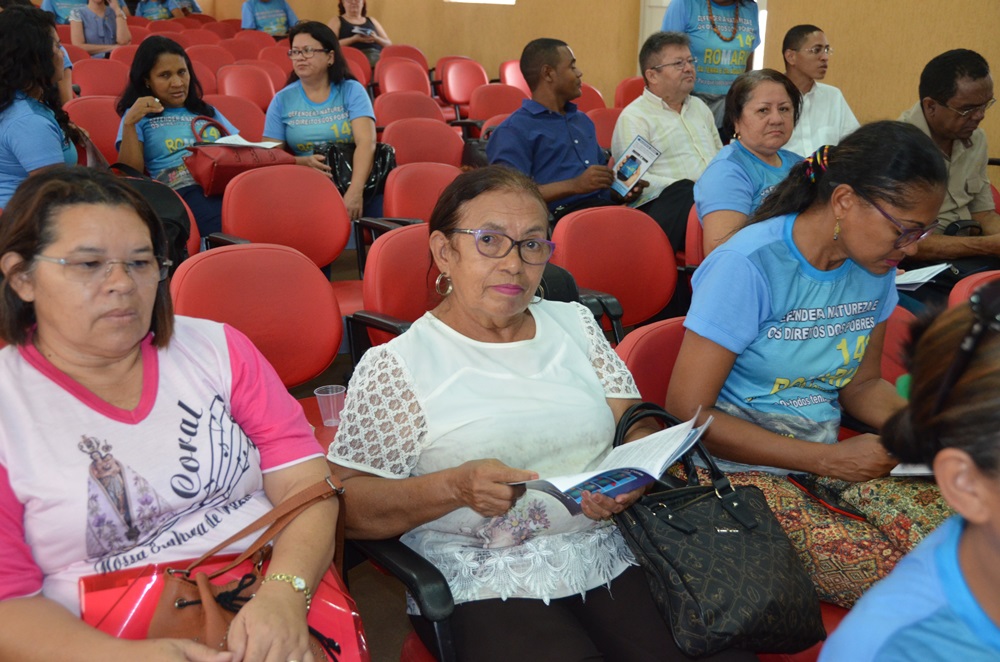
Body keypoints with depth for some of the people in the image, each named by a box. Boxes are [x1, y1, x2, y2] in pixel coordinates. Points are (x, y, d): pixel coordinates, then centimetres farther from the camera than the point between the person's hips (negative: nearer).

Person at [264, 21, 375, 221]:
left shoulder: (351, 91, 3)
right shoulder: (282, 100, 9)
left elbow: (366, 142, -12)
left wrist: (355, 191, -29)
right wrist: (302, 162, -16)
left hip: (350, 180, -1)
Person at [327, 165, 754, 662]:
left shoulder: (575, 325, 14)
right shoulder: (394, 365, -1)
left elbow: (639, 432, 12)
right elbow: (347, 504, -5)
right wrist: (456, 487, -20)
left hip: (612, 560, 4)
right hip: (483, 589, -4)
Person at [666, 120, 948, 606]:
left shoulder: (874, 266, 3)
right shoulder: (749, 266, -19)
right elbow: (687, 412, -18)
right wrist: (829, 460, -19)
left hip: (828, 454, 7)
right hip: (741, 465, -6)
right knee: (888, 575, -26)